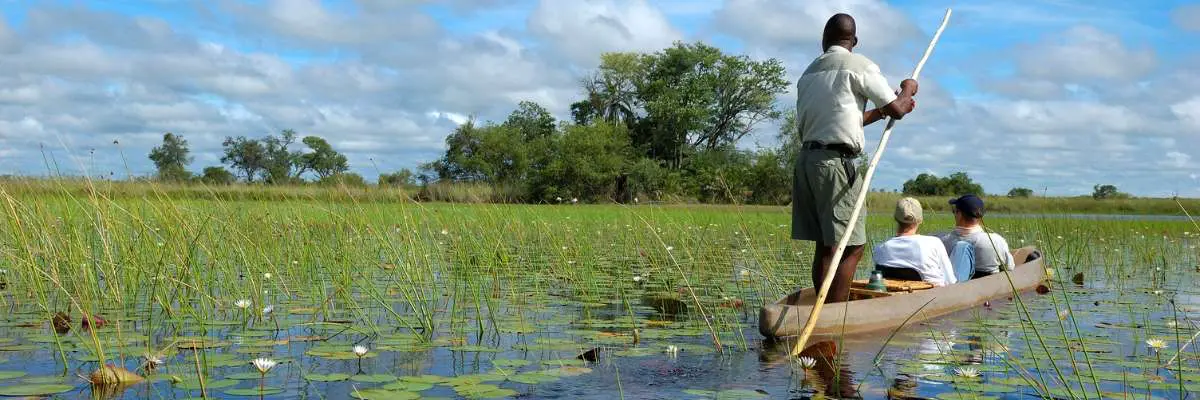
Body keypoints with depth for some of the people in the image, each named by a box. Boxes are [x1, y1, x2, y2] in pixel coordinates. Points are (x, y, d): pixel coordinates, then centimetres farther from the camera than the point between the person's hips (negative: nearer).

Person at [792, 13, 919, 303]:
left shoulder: (809, 72, 19)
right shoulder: (859, 65, -2)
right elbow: (897, 109, -1)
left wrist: (879, 112, 28)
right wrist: (908, 89, 19)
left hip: (806, 158, 8)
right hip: (835, 160, -8)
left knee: (825, 245, 10)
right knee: (851, 247, -7)